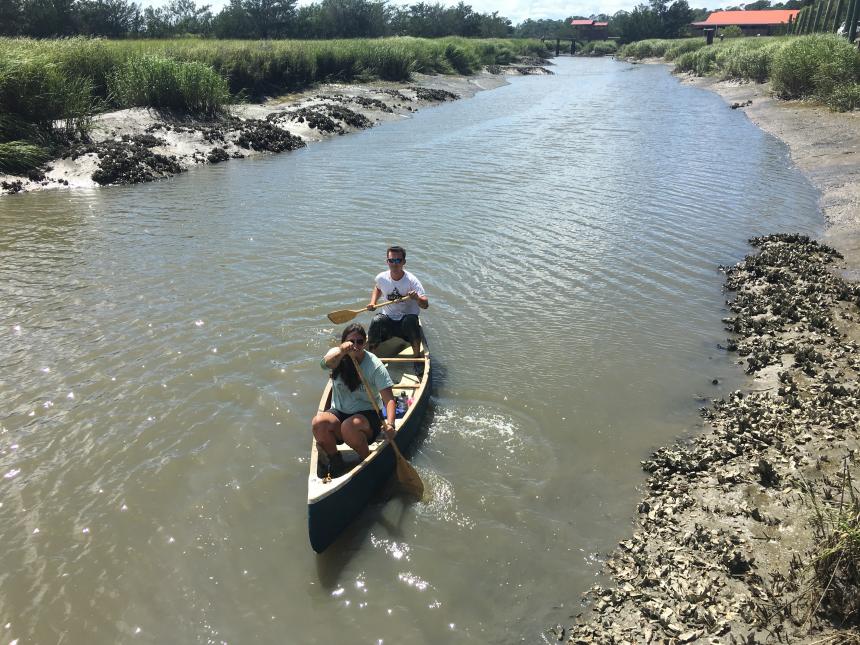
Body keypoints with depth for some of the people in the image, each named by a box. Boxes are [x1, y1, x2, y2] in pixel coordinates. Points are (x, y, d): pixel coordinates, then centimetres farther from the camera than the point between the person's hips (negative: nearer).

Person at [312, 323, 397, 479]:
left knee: (349, 426, -35)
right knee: (318, 423, -28)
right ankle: (334, 459, -1)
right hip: (339, 412, 3)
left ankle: (366, 459, -5)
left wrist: (390, 424, -31)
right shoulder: (336, 355, -3)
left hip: (367, 414, -3)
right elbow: (327, 363, -30)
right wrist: (342, 351, -52)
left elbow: (389, 399, -15)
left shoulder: (374, 364, -10)